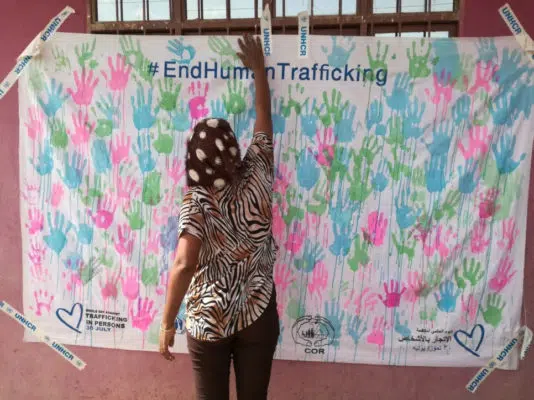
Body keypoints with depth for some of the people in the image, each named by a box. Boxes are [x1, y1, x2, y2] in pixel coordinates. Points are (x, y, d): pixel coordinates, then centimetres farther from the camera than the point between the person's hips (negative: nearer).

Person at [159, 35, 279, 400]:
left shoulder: (196, 203, -17)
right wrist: (259, 69, 15)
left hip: (208, 321, -2)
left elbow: (184, 264, -28)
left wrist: (168, 323, -17)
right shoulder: (256, 181, -9)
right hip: (258, 314, 2)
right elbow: (264, 122, 4)